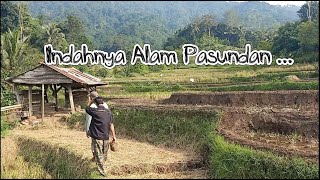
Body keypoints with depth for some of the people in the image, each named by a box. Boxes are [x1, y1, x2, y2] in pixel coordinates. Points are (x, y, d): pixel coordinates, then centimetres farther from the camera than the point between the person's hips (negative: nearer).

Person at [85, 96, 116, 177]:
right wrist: (113, 136, 2)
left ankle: (103, 171, 7)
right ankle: (102, 166, 39)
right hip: (106, 137, 4)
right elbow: (111, 124, -2)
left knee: (99, 155, 5)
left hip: (97, 137, -4)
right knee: (104, 154, 20)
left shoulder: (94, 111, -10)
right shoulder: (109, 111, -1)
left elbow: (87, 108, 12)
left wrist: (92, 100, 11)